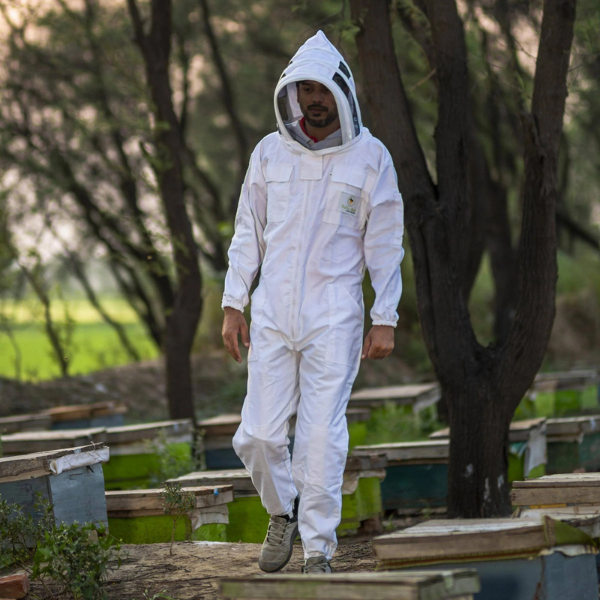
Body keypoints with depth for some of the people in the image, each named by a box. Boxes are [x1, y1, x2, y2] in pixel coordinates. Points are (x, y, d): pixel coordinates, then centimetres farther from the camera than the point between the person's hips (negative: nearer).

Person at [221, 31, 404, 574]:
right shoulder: (270, 153, 7)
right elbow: (248, 233, 12)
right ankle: (283, 510, 26)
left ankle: (318, 548, 4)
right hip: (272, 313, 3)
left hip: (334, 316, -2)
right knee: (258, 434, -1)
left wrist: (385, 320, -2)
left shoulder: (370, 157, 0)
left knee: (323, 434, -6)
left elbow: (385, 245, 2)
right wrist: (233, 304, 6)